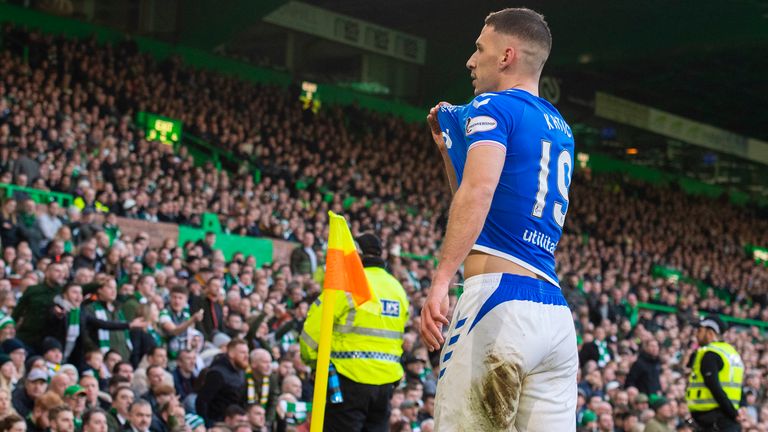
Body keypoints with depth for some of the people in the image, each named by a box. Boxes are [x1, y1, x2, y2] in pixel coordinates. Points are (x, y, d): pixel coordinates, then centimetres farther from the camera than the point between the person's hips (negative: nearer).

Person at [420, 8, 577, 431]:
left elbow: (478, 192, -18)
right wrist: (448, 149, 37)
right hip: (555, 311, 8)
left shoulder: (492, 107, 1)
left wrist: (440, 281, -26)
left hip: (498, 296, -8)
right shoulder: (561, 129, 26)